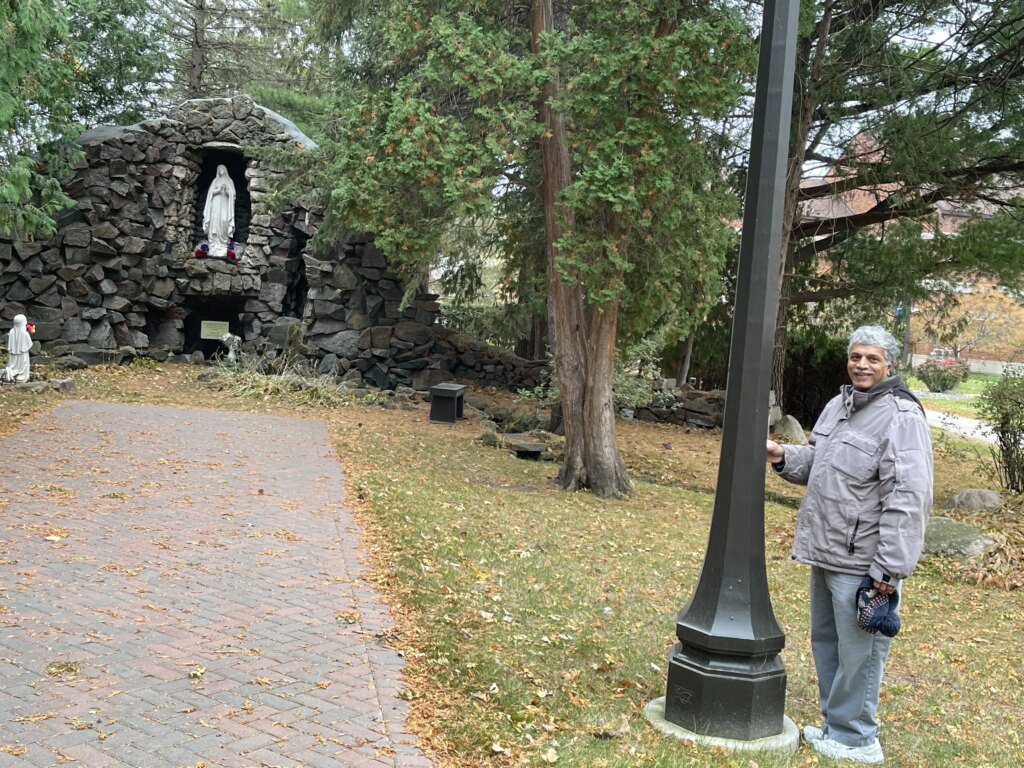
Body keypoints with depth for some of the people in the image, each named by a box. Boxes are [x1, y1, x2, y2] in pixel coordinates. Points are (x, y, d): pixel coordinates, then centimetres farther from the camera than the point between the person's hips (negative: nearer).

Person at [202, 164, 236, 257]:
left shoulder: (229, 181, 15)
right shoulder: (215, 181, 16)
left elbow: (231, 194, 5)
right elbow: (211, 192, 5)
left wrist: (226, 190, -14)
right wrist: (219, 189, -11)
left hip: (225, 205, -1)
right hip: (216, 204, 1)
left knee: (223, 222, -14)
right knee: (215, 223, -11)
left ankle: (223, 248, -16)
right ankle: (214, 247, -13)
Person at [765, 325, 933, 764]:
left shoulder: (901, 417, -16)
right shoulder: (838, 405, 12)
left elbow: (908, 500, -21)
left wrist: (891, 568, -23)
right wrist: (784, 457, 5)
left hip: (862, 563, -9)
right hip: (826, 552, 9)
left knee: (858, 654, 2)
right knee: (825, 642, 19)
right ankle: (837, 724, 33)